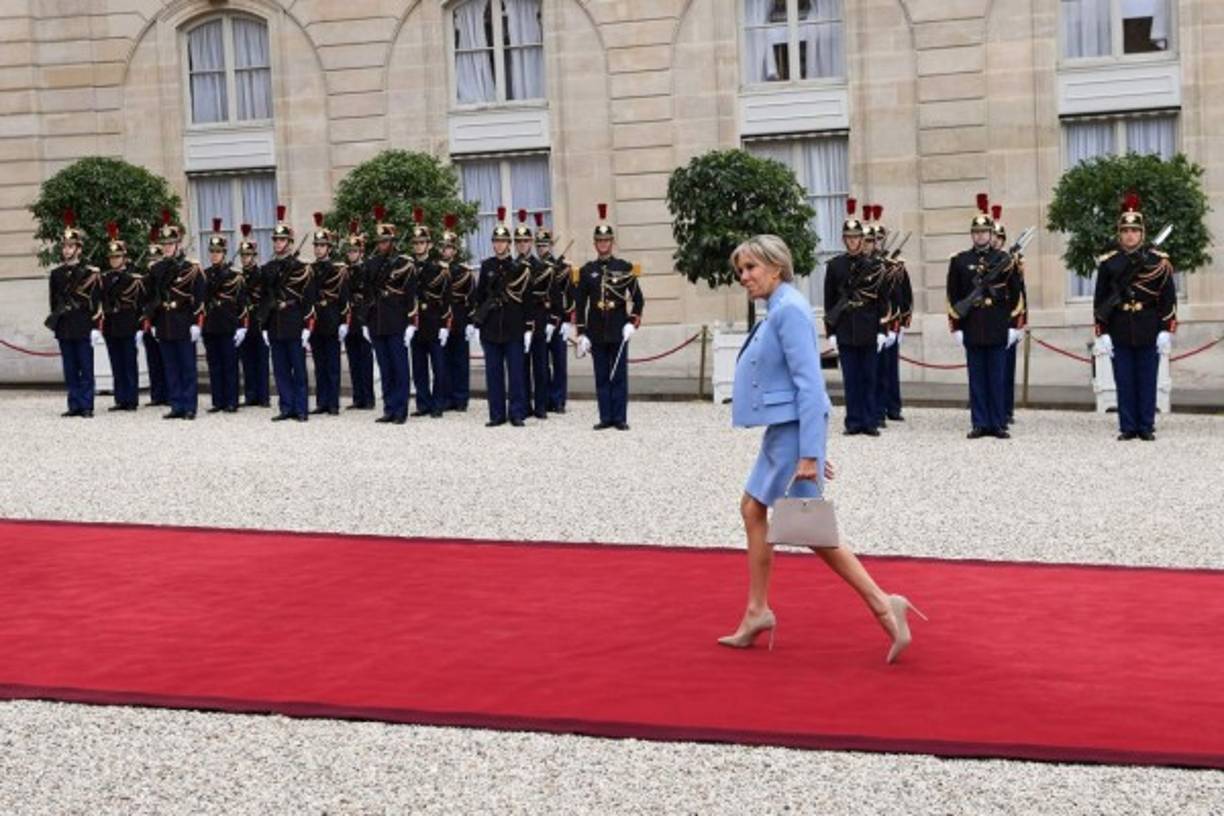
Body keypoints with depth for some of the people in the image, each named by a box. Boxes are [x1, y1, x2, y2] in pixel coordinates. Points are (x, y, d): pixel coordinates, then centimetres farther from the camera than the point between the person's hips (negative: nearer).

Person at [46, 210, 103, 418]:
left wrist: (96, 327, -12)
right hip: (64, 328, 5)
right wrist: (54, 320, 7)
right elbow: (54, 300, 14)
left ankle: (86, 406, 3)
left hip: (83, 327, -5)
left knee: (85, 368, -1)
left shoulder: (90, 273, -3)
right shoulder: (56, 273, 11)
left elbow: (96, 302, -7)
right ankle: (74, 405, 12)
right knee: (70, 370, 7)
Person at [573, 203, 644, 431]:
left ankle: (620, 418, 5)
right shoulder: (587, 270, 6)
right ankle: (605, 418, 9)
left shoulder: (625, 268, 2)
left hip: (619, 332, -2)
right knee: (601, 377, 5)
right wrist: (581, 333, 0)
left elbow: (638, 299, 3)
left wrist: (633, 323, -9)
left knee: (619, 376, 1)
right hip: (596, 333, 2)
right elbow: (579, 303, 5)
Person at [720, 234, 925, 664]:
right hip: (780, 430, 10)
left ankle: (882, 604, -3)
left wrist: (809, 454, -25)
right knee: (753, 510, 15)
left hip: (794, 431, -10)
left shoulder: (789, 309, -16)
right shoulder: (777, 310, 14)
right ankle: (757, 612, 22)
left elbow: (809, 383, -22)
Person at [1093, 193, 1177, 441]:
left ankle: (1146, 427, 11)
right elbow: (1100, 300, 4)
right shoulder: (1108, 262, 2)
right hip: (1119, 332, 1)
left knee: (1147, 381, 4)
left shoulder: (1158, 261, 1)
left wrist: (1167, 331, -5)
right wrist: (1101, 333, -2)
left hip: (1148, 333, -1)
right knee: (1124, 382, 4)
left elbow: (1168, 299, 1)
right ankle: (1127, 427, 10)